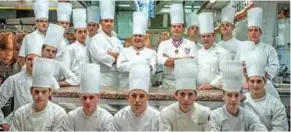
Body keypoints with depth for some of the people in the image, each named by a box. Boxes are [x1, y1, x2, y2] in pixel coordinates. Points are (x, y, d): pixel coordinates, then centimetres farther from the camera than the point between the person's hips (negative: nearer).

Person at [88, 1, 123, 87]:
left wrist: (114, 54, -11)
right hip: (103, 79, -6)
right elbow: (103, 58, -19)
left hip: (116, 78, 7)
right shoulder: (96, 39, -7)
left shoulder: (116, 39, 15)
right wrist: (117, 58, -4)